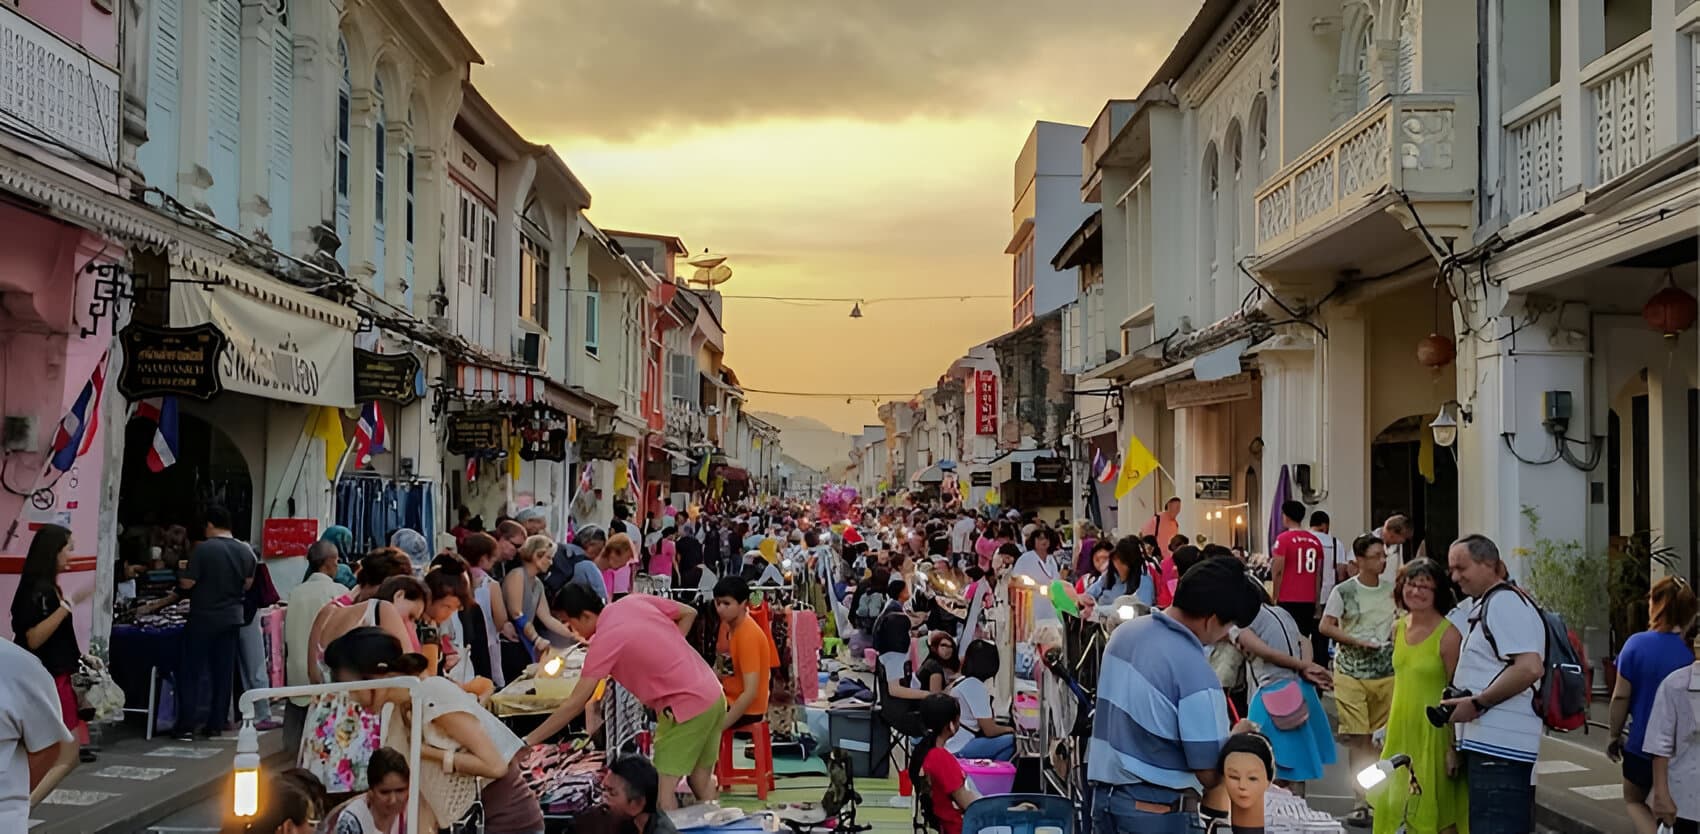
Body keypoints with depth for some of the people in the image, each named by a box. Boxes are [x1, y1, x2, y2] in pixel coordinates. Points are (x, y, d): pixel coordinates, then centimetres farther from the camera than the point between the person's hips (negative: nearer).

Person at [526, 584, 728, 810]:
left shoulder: (605, 641, -16)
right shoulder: (633, 601, 4)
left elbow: (575, 704, -15)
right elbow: (689, 613, 15)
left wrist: (528, 741, -9)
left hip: (686, 706, -8)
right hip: (713, 693, 8)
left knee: (662, 784, -3)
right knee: (701, 780, 17)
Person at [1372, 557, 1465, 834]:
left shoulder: (1448, 634, -13)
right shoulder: (1399, 628, 8)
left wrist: (1453, 747, -14)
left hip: (1434, 731, -7)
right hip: (1400, 731, 7)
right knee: (1395, 810, 11)